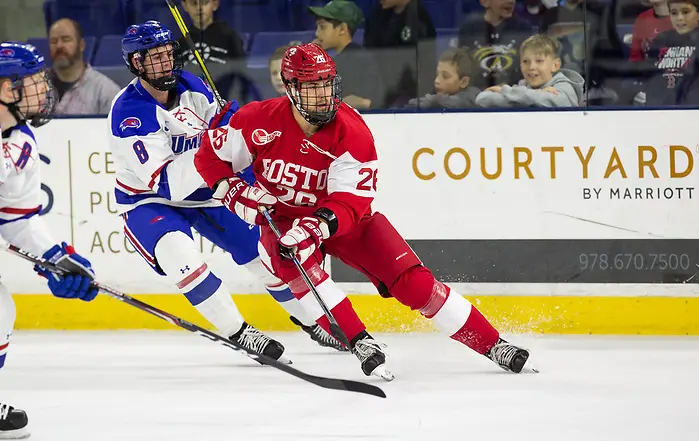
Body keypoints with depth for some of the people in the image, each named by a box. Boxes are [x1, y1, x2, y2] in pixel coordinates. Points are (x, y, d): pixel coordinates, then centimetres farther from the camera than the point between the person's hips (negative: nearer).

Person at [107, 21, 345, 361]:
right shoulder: (128, 113, -28)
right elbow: (164, 182, -34)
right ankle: (239, 333, -23)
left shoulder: (190, 87, -9)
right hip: (149, 201, -6)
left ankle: (311, 322, 26)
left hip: (203, 192, 6)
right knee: (178, 254, -33)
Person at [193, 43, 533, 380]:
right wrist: (237, 194, -21)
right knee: (293, 258, -36)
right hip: (282, 221, 0)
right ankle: (362, 344, -32)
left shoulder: (353, 133, -22)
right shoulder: (261, 121, -19)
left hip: (343, 220, 0)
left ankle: (492, 345, -4)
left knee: (412, 282, -13)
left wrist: (318, 225, -46)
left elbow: (351, 202, -28)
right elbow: (210, 154, -6)